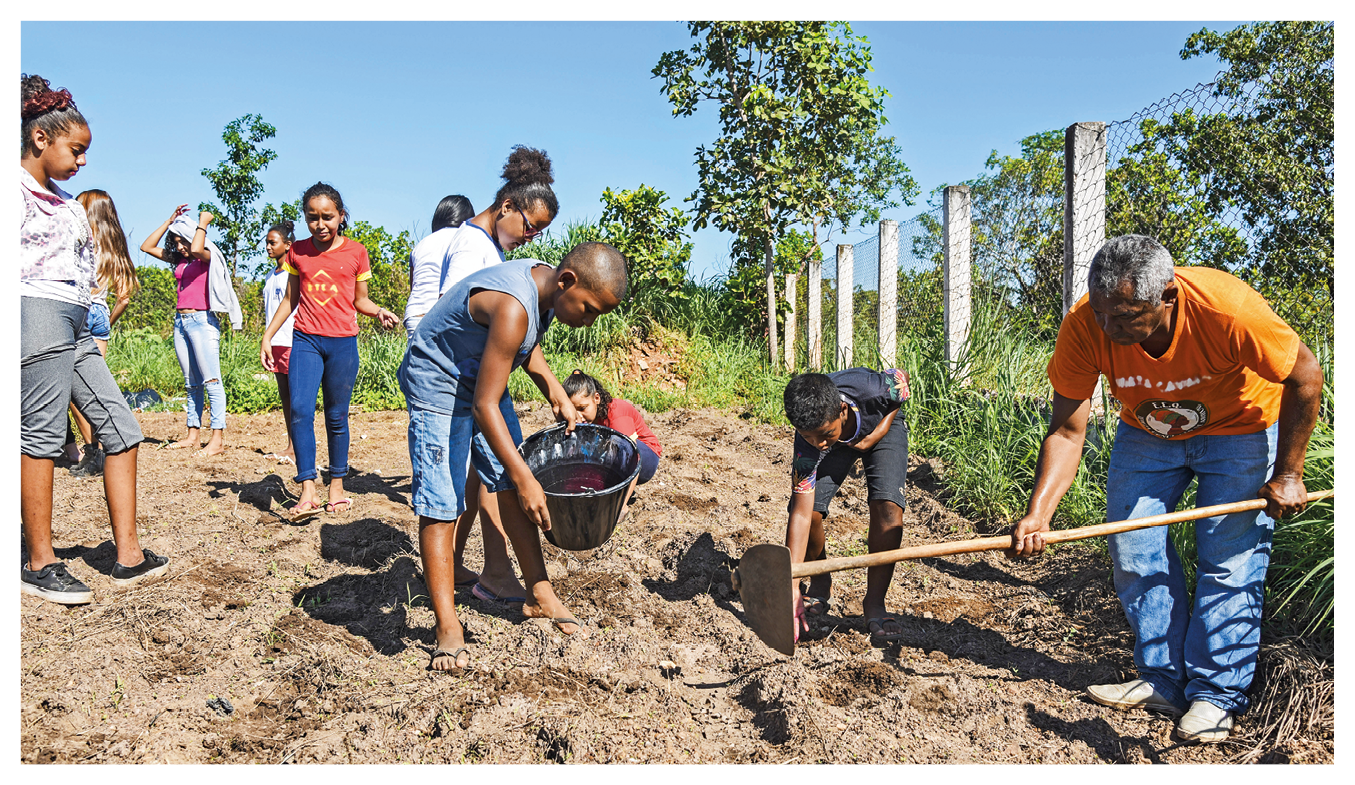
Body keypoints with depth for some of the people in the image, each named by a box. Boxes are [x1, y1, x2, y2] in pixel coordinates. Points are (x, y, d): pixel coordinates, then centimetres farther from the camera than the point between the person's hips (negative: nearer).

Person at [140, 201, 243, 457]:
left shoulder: (208, 258, -3)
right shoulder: (179, 260, 17)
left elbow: (196, 249, -25)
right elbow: (147, 246, 20)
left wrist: (203, 223, -8)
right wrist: (170, 221, 15)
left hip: (202, 320, -8)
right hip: (181, 321, 8)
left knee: (211, 381, -11)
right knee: (191, 384, 9)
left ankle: (218, 439, -14)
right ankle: (193, 435, 13)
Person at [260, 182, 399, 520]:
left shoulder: (355, 252, 3)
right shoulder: (297, 252, 8)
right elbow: (290, 300, 16)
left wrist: (379, 312, -10)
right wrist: (267, 336, 10)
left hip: (343, 342, -1)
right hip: (305, 340, 1)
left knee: (337, 417, 5)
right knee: (300, 411, -14)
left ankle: (337, 486, 18)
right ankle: (308, 492, -14)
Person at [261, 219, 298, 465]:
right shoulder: (270, 277, 17)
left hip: (293, 342, -8)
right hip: (276, 342, 8)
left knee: (295, 395, -6)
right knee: (284, 395, 10)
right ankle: (290, 446, 15)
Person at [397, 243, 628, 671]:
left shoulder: (545, 286, -6)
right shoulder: (513, 306, -34)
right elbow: (485, 406, -32)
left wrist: (556, 395, 7)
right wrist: (525, 478, -29)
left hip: (483, 382, 9)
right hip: (438, 387, -9)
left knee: (512, 489, 10)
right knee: (440, 506, -11)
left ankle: (539, 593, 19)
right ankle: (447, 626, -3)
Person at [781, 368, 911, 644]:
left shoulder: (875, 389, -42)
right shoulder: (808, 445, -37)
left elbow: (901, 376, -15)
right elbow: (801, 514, -35)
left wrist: (879, 432, -23)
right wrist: (792, 588, -39)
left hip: (882, 426, 0)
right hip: (841, 444, 0)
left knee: (888, 507, -22)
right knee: (810, 508, -17)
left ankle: (874, 603, -9)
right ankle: (820, 582, 14)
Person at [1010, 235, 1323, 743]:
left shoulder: (1226, 309, -37)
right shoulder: (1083, 326, -29)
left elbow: (1305, 377, -19)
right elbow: (1067, 431, -23)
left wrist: (1287, 474, -16)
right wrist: (1037, 513, -34)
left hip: (1238, 429, -3)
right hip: (1147, 431, 3)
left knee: (1230, 561, -6)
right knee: (1133, 550, 0)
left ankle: (1216, 695, 8)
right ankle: (1163, 682, 14)